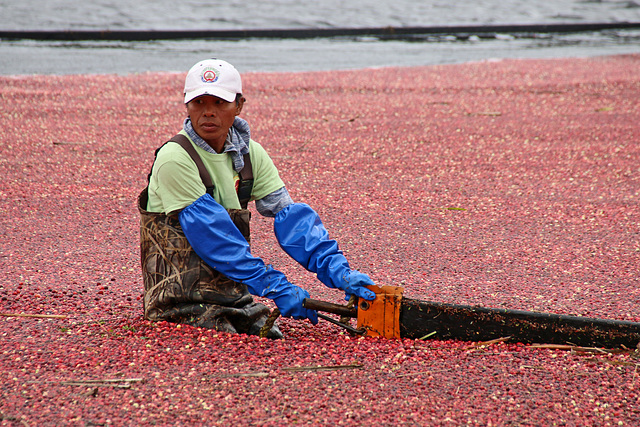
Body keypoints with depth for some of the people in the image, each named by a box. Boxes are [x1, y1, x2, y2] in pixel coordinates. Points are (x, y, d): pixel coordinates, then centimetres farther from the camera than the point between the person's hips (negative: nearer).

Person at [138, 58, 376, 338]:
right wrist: (277, 288, -23)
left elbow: (289, 216, -3)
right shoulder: (174, 159, -17)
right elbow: (212, 236, -21)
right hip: (182, 302, -6)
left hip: (234, 292, 6)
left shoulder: (248, 153, 4)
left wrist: (339, 273, -17)